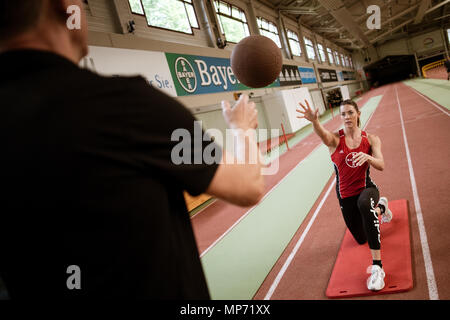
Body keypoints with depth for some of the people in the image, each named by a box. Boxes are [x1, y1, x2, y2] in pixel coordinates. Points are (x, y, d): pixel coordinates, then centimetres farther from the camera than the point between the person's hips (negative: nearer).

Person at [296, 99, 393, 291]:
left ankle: (377, 266, -39)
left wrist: (367, 157, -39)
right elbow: (323, 134, -35)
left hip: (366, 189, -2)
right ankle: (380, 208, 55)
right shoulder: (335, 139, -10)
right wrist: (314, 120, -58)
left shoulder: (371, 139, -5)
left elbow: (381, 166, -17)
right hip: (345, 195, 2)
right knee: (361, 239, 21)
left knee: (364, 204, -42)